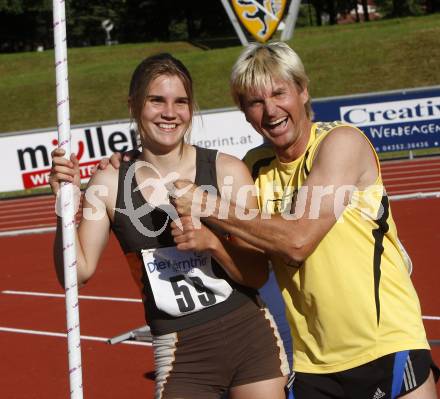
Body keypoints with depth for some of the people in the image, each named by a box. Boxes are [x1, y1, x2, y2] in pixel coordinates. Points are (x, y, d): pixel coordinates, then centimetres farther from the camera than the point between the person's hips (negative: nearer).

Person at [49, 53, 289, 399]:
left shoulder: (227, 171, -6)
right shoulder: (110, 183, -2)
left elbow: (258, 274, -3)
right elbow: (78, 272, -2)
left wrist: (211, 242, -20)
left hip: (250, 337, 0)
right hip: (180, 355, 0)